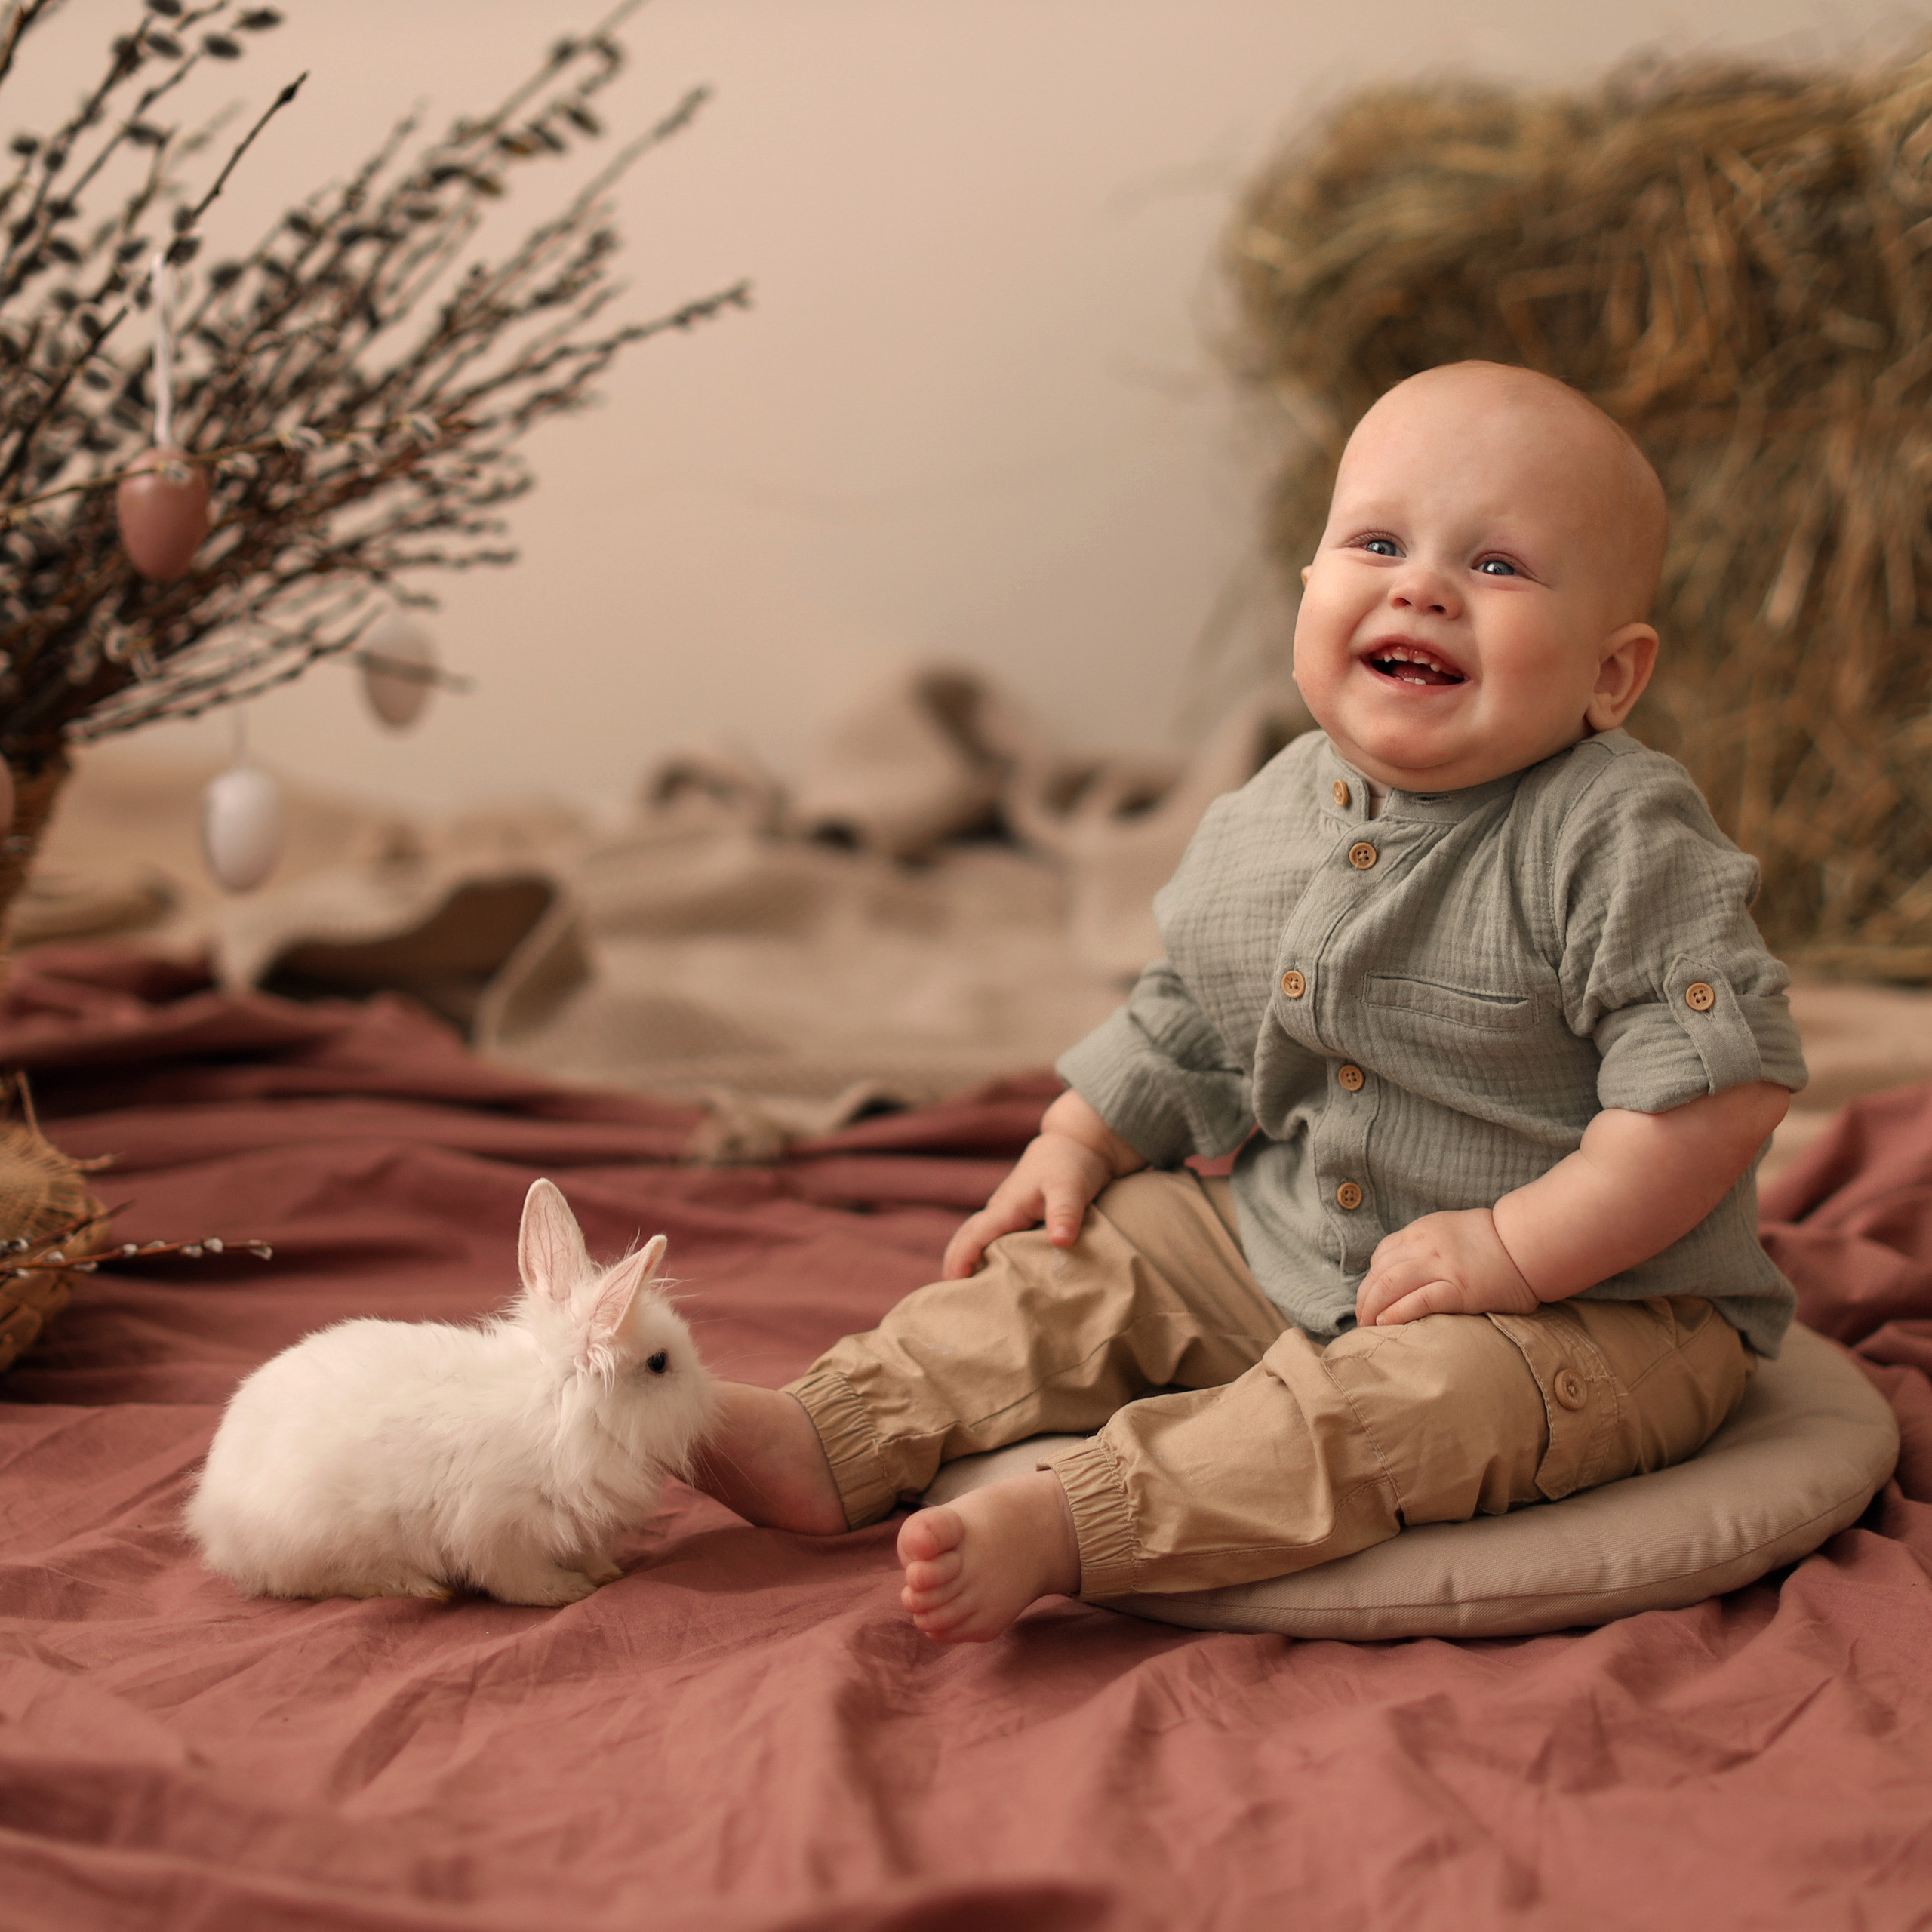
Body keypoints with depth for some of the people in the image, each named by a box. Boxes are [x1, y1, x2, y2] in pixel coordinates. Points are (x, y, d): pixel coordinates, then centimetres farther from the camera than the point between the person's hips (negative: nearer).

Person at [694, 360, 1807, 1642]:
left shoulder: (1622, 843, -21)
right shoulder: (1262, 827, 1)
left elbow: (1723, 1086, -26)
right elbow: (1186, 1020, 17)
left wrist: (1510, 1251, -28)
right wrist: (1077, 1144, 7)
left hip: (1593, 1302, -7)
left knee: (1400, 1404, -32)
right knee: (1097, 1255, 3)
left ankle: (1073, 1524, -39)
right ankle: (847, 1440, 2)